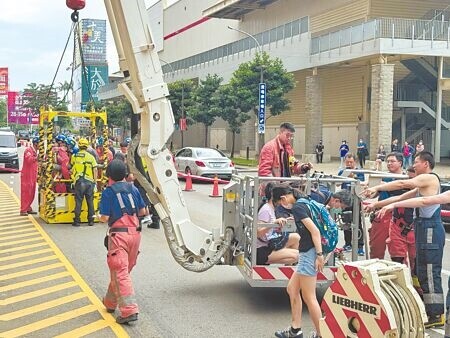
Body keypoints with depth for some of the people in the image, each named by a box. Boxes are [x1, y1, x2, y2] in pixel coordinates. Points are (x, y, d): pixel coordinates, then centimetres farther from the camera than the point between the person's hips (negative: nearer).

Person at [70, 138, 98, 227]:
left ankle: (77, 221, 5)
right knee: (90, 201, 9)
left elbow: (72, 167, 18)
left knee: (78, 201, 3)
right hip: (89, 181, 1)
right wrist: (95, 182, 6)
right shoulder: (91, 157, 3)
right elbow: (95, 170, 1)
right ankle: (91, 220, 13)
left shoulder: (74, 156, 4)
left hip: (79, 181, -1)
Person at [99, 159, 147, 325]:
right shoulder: (133, 189, 10)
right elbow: (142, 211, 12)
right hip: (135, 232, 6)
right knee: (124, 270, 18)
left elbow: (105, 218, -9)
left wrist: (101, 217, 13)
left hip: (118, 234, -6)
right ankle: (111, 302, 33)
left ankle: (129, 310, -15)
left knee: (119, 272, -6)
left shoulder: (108, 192, -5)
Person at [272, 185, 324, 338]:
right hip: (306, 253, 10)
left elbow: (315, 230, -20)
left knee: (309, 297, -3)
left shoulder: (297, 208, -13)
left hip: (309, 253, -10)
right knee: (292, 288, 16)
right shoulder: (302, 204, 14)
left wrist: (319, 254, -22)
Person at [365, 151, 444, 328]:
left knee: (430, 273, -8)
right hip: (425, 229, 10)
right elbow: (401, 198, 21)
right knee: (422, 272, 13)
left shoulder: (429, 178, -9)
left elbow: (402, 184, -17)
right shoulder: (422, 184, 20)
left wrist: (377, 188, -12)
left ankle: (436, 315, -5)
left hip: (430, 230, -10)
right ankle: (431, 311, 20)